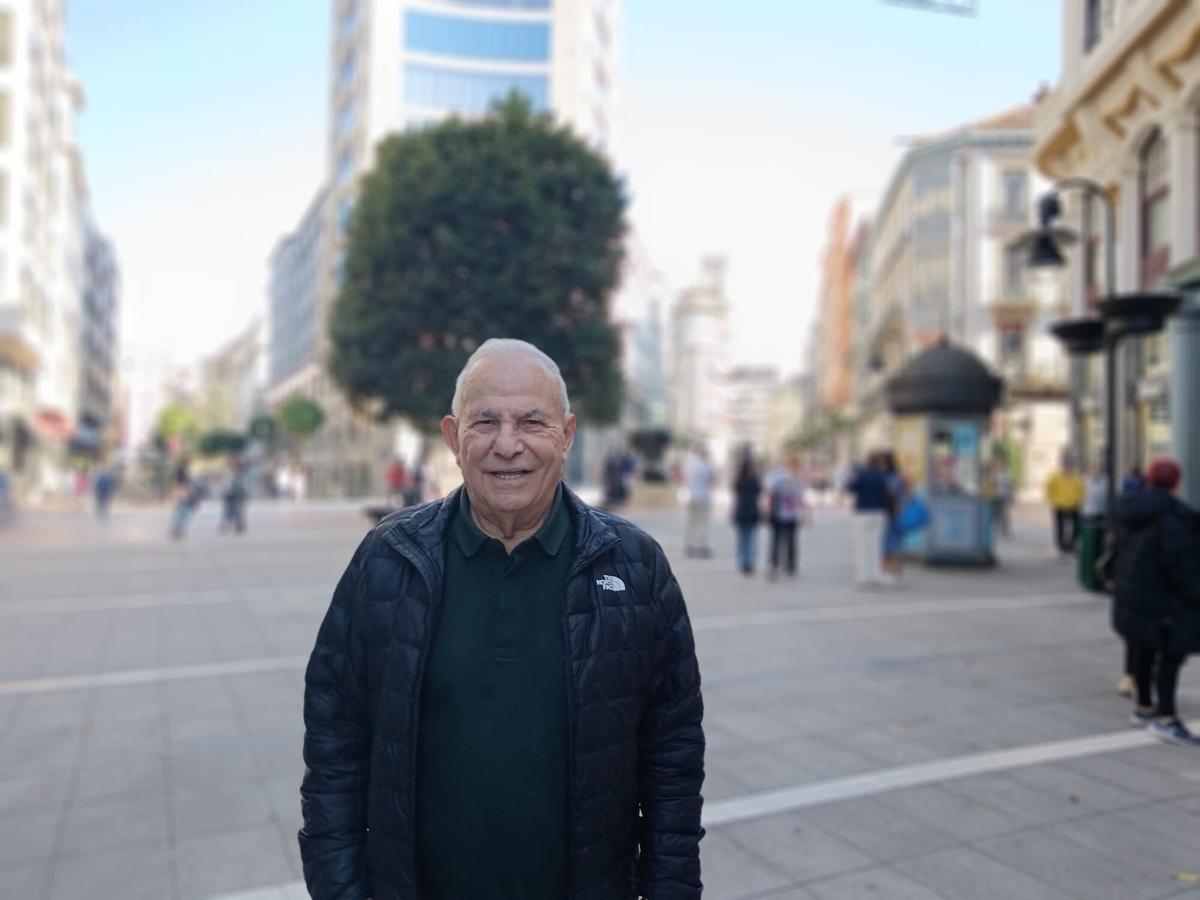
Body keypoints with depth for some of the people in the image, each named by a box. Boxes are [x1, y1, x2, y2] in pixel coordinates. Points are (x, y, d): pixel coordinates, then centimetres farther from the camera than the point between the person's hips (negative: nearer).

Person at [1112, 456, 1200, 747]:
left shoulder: (1130, 510, 6)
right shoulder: (1170, 513, -20)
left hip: (1132, 594, 9)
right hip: (1163, 598, -9)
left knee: (1144, 651, 17)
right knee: (1172, 654, -3)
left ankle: (1144, 707, 28)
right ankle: (1166, 719, -3)